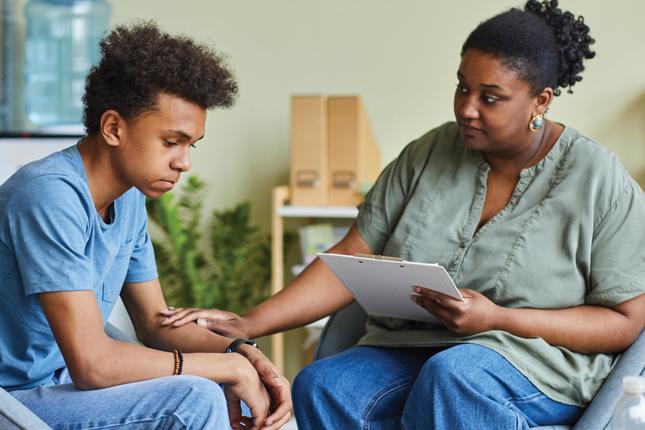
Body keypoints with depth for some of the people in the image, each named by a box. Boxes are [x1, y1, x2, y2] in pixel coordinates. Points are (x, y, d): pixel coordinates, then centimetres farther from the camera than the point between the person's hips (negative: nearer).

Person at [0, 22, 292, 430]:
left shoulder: (129, 198, 5)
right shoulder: (51, 194, -24)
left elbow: (156, 321, 12)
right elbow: (91, 361, -28)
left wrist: (244, 354, -6)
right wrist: (230, 366, -20)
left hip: (69, 379, 9)